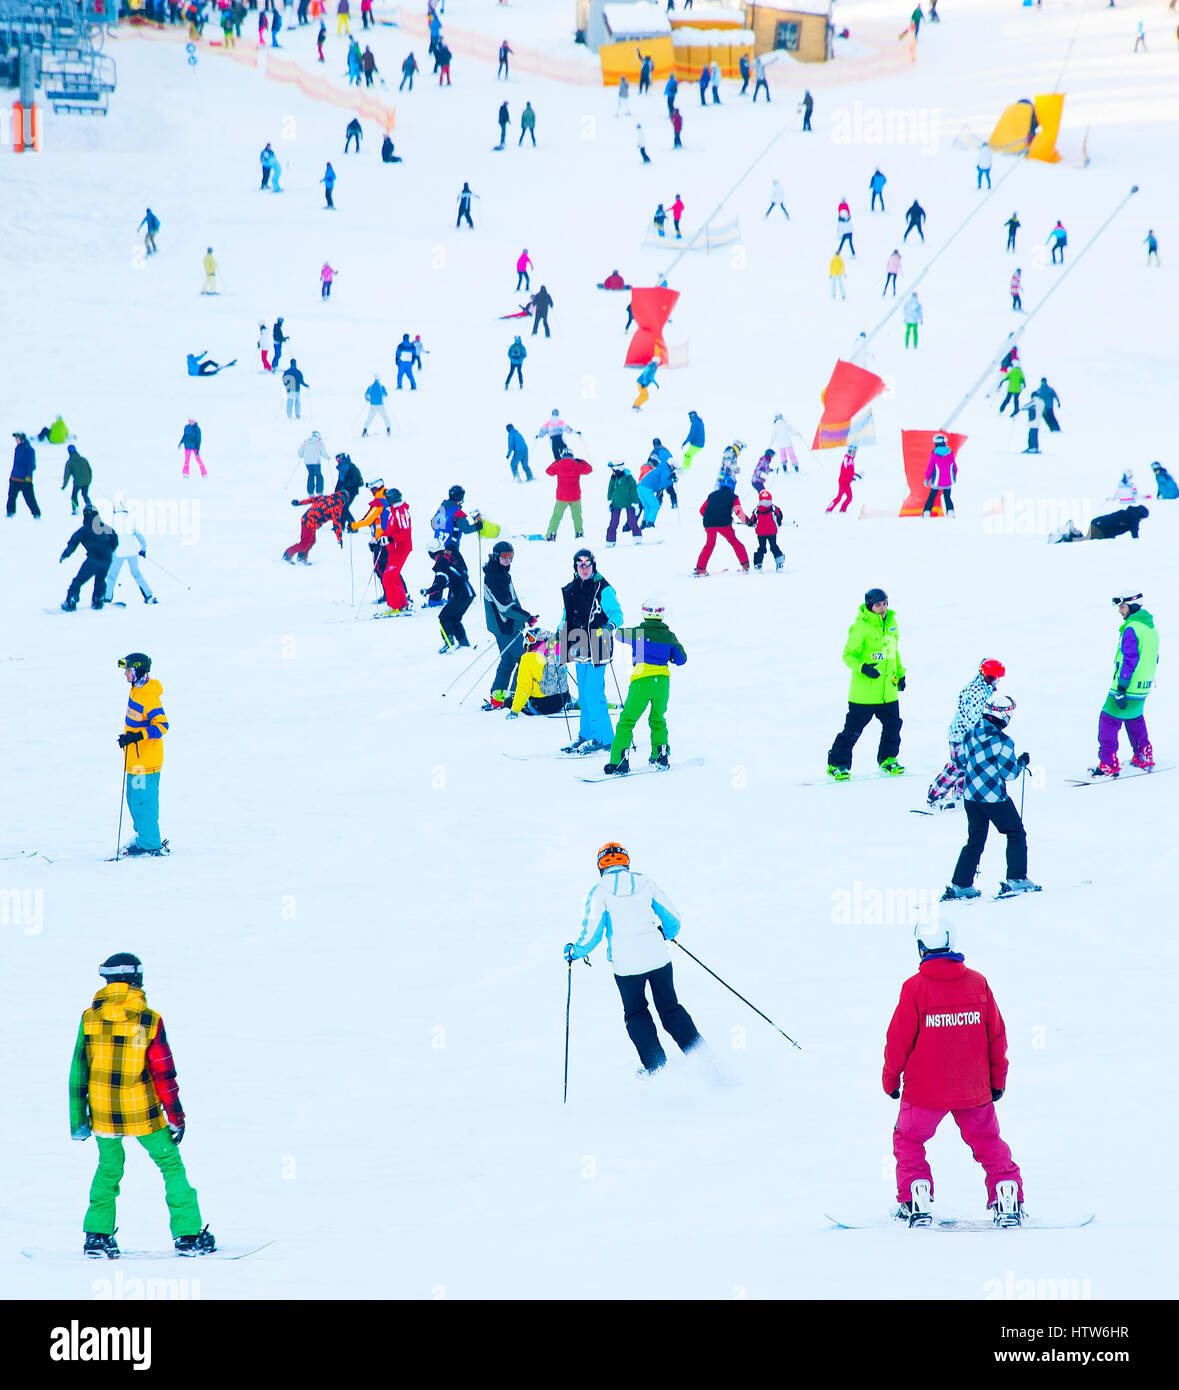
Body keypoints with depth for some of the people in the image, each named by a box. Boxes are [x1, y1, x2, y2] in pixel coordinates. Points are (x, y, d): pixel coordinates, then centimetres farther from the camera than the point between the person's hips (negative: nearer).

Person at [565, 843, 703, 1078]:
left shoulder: (599, 890, -3)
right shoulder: (645, 882, 5)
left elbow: (592, 933, -7)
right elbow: (672, 919, 9)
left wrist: (575, 952, 12)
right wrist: (666, 934, 31)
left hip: (626, 962, -2)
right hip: (657, 956, 2)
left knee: (636, 1014, 18)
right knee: (670, 1008, 16)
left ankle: (655, 1065, 16)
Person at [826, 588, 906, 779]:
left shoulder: (891, 623, 7)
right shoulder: (860, 627, -14)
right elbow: (849, 655, -12)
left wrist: (900, 673, 21)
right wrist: (863, 667, -29)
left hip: (888, 690, 6)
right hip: (864, 690, -6)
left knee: (893, 725, 9)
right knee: (853, 729, -2)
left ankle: (887, 759, 29)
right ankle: (837, 764, 9)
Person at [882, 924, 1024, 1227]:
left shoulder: (915, 987, -12)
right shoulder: (977, 982, -3)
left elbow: (899, 1039, -6)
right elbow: (996, 1034, 4)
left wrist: (890, 1078, 9)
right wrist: (998, 1079, 16)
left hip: (926, 1088, -3)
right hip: (974, 1088, 3)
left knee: (908, 1140, 16)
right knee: (988, 1142, 17)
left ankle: (916, 1204, 6)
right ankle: (1008, 1204, 12)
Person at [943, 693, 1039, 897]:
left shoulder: (970, 734, 4)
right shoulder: (1002, 740, -16)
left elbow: (963, 762, 14)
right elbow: (1009, 773, -13)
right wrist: (1022, 762, 4)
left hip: (970, 794, 6)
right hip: (993, 796, -6)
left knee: (975, 841, 15)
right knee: (1016, 834, 12)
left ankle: (960, 885, 10)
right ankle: (1016, 880, 8)